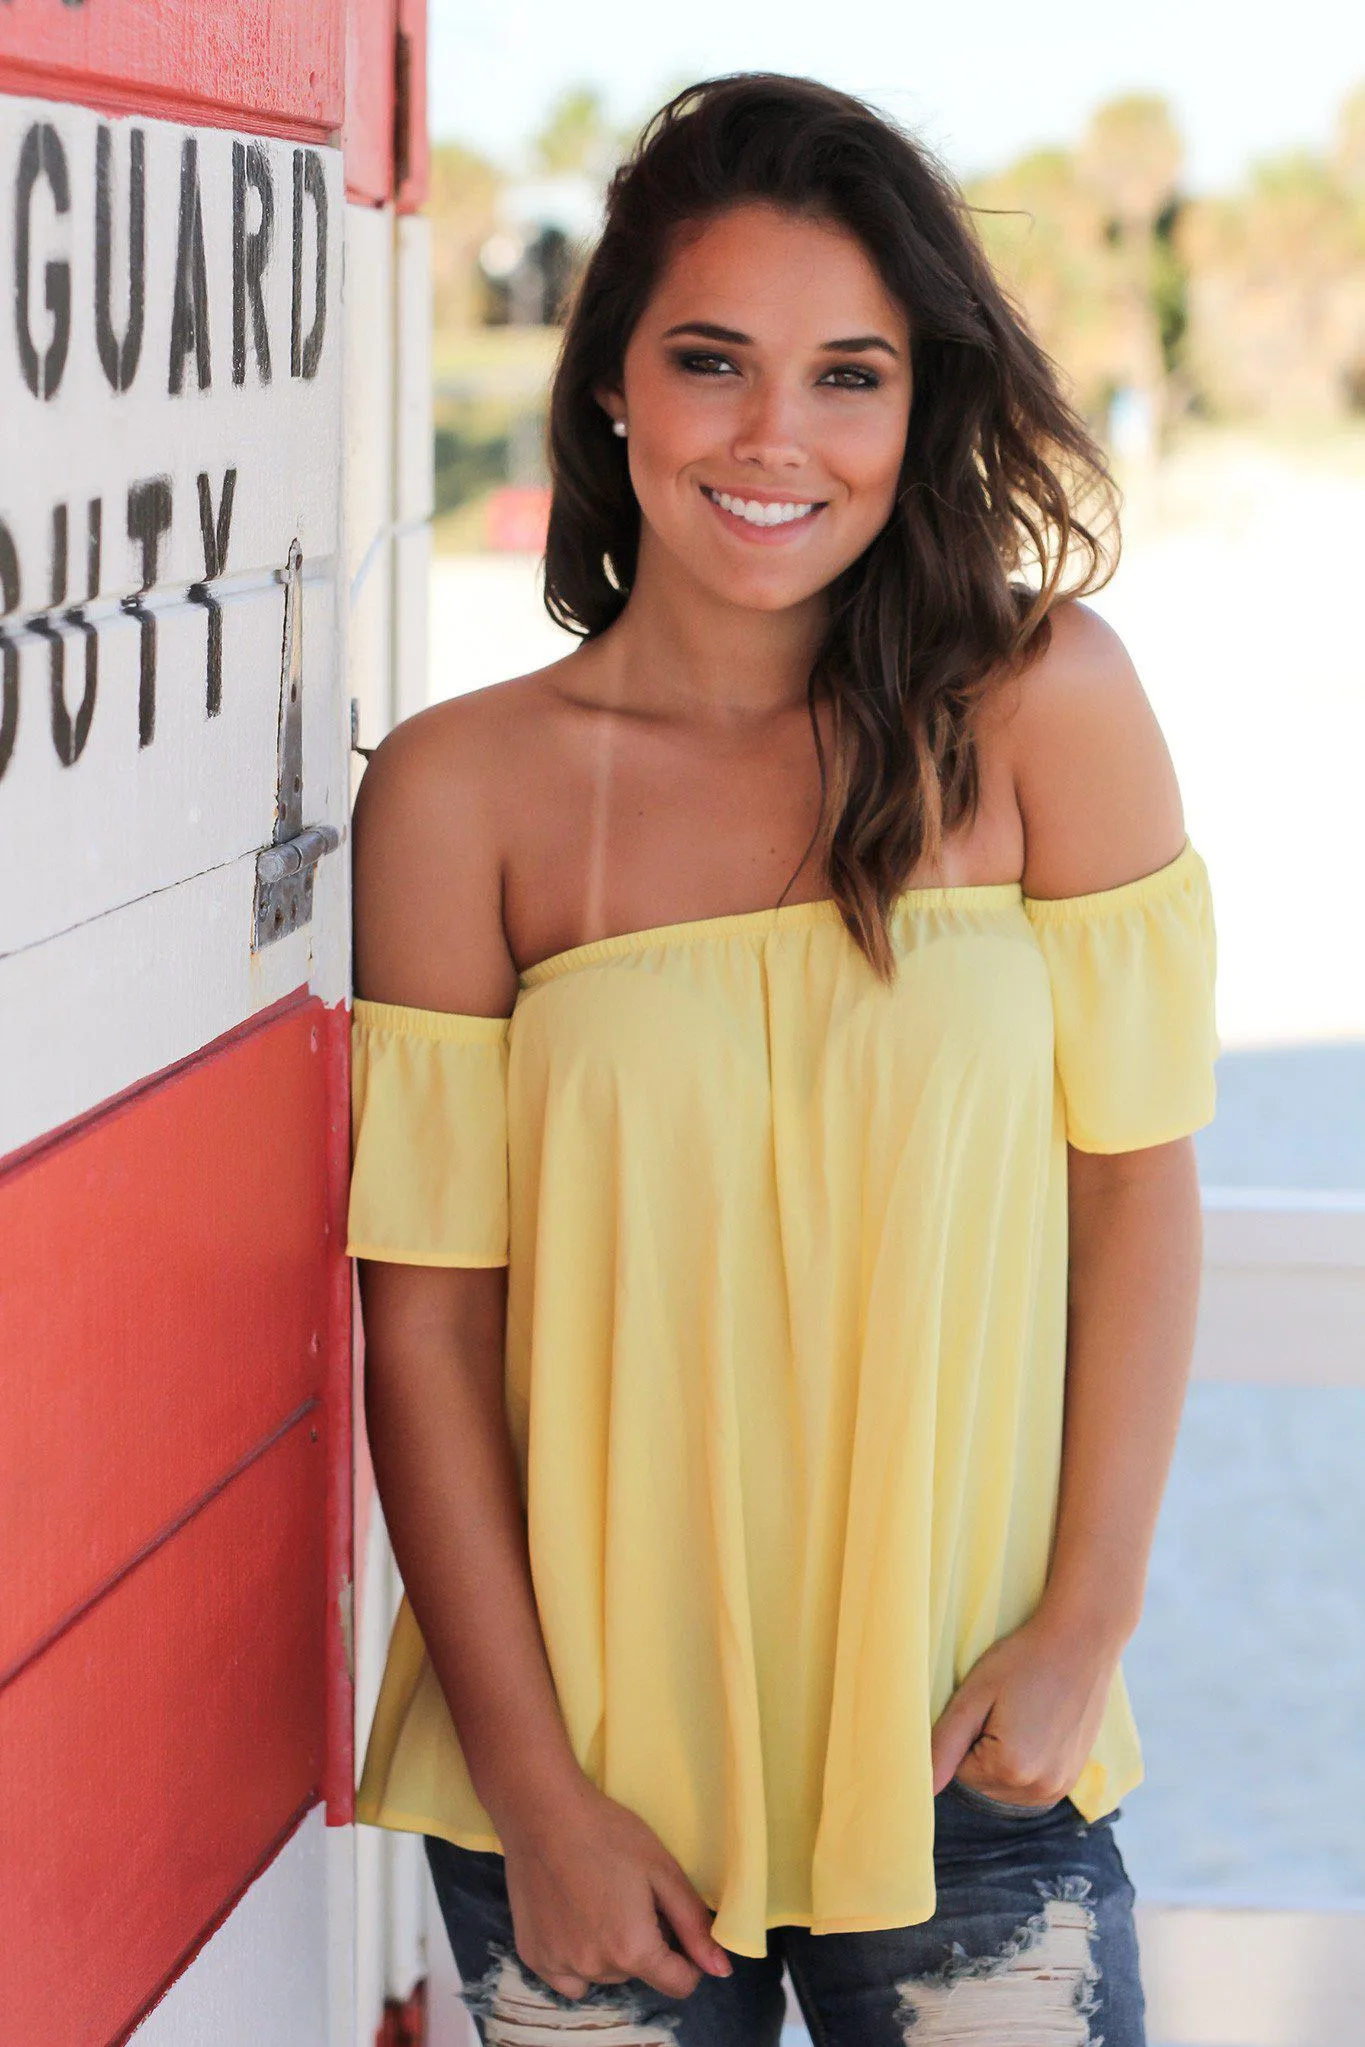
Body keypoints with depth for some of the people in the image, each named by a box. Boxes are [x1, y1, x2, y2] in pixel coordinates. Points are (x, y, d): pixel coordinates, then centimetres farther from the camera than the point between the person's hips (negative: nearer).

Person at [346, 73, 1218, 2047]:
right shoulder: (462, 792, -5)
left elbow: (1139, 1173, -1)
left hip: (963, 1761, 0)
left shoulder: (1044, 708, -3)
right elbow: (424, 1320, -5)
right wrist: (538, 1796, -7)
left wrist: (1087, 1623, -5)